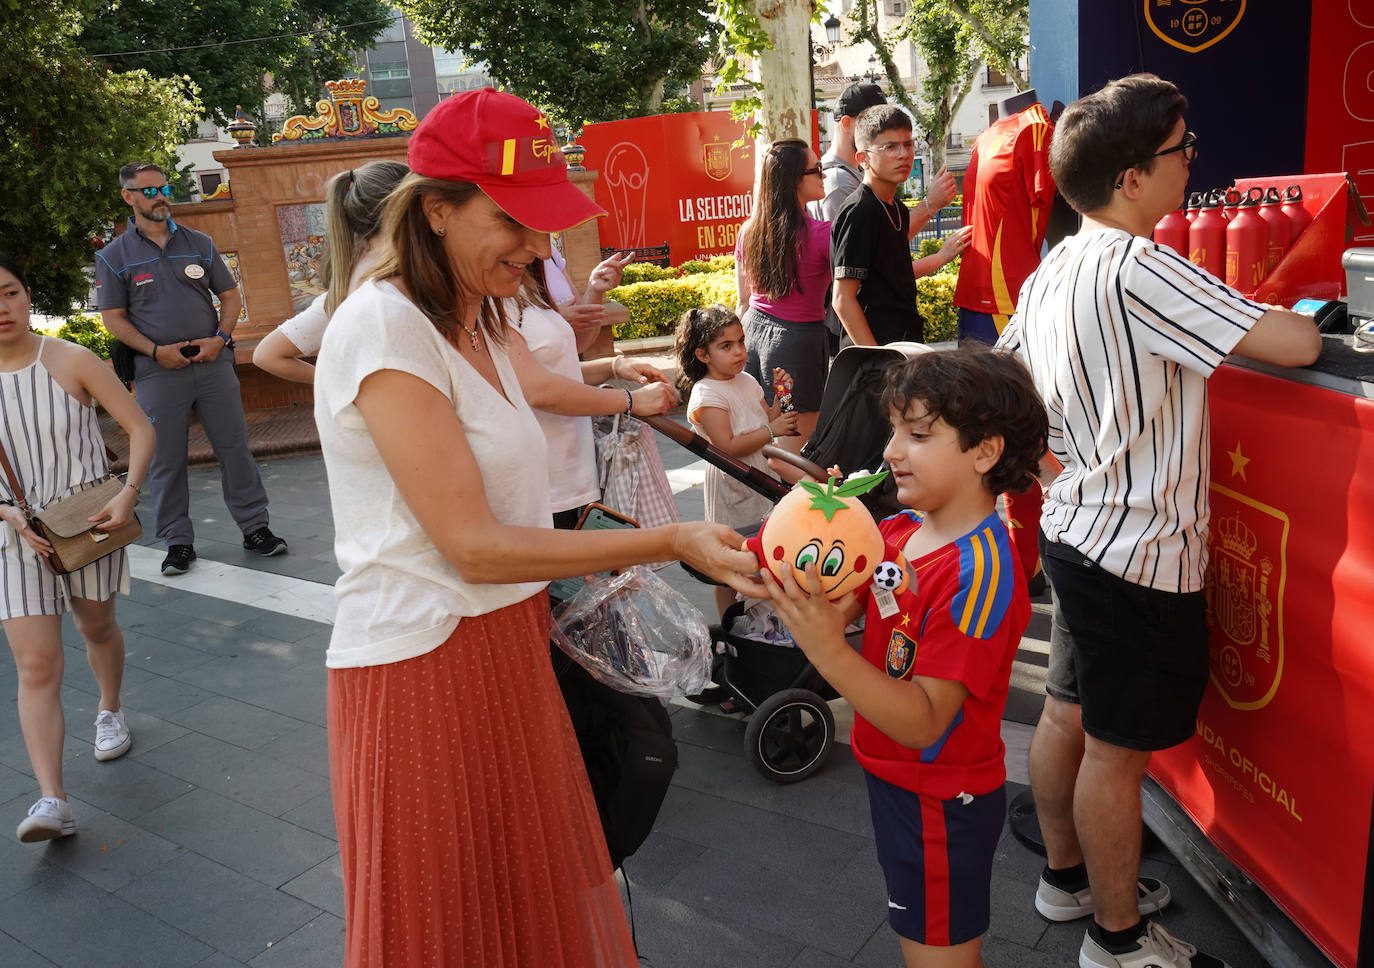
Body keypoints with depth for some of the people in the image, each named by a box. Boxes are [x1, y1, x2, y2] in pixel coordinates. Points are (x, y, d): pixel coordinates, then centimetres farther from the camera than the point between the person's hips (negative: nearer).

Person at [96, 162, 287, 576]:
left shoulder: (199, 243, 9)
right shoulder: (114, 257, 4)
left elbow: (230, 296, 12)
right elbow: (114, 317, 2)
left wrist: (220, 338, -5)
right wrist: (156, 350, -12)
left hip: (212, 361, 2)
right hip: (157, 371, -1)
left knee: (235, 447, 2)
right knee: (165, 461, 3)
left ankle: (255, 527, 12)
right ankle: (178, 541, 14)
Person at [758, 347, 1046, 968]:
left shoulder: (980, 574, -28)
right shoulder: (898, 531, -4)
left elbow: (924, 722, -31)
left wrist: (827, 648, -42)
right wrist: (784, 587, -27)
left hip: (941, 801, -8)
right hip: (894, 778, 8)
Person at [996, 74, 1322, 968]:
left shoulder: (1053, 271, 6)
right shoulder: (1139, 270, -22)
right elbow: (1296, 345, -23)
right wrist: (1282, 320, 0)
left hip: (1078, 526, 9)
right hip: (1141, 552, -9)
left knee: (1068, 716, 20)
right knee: (1119, 750, 5)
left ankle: (1068, 877, 40)